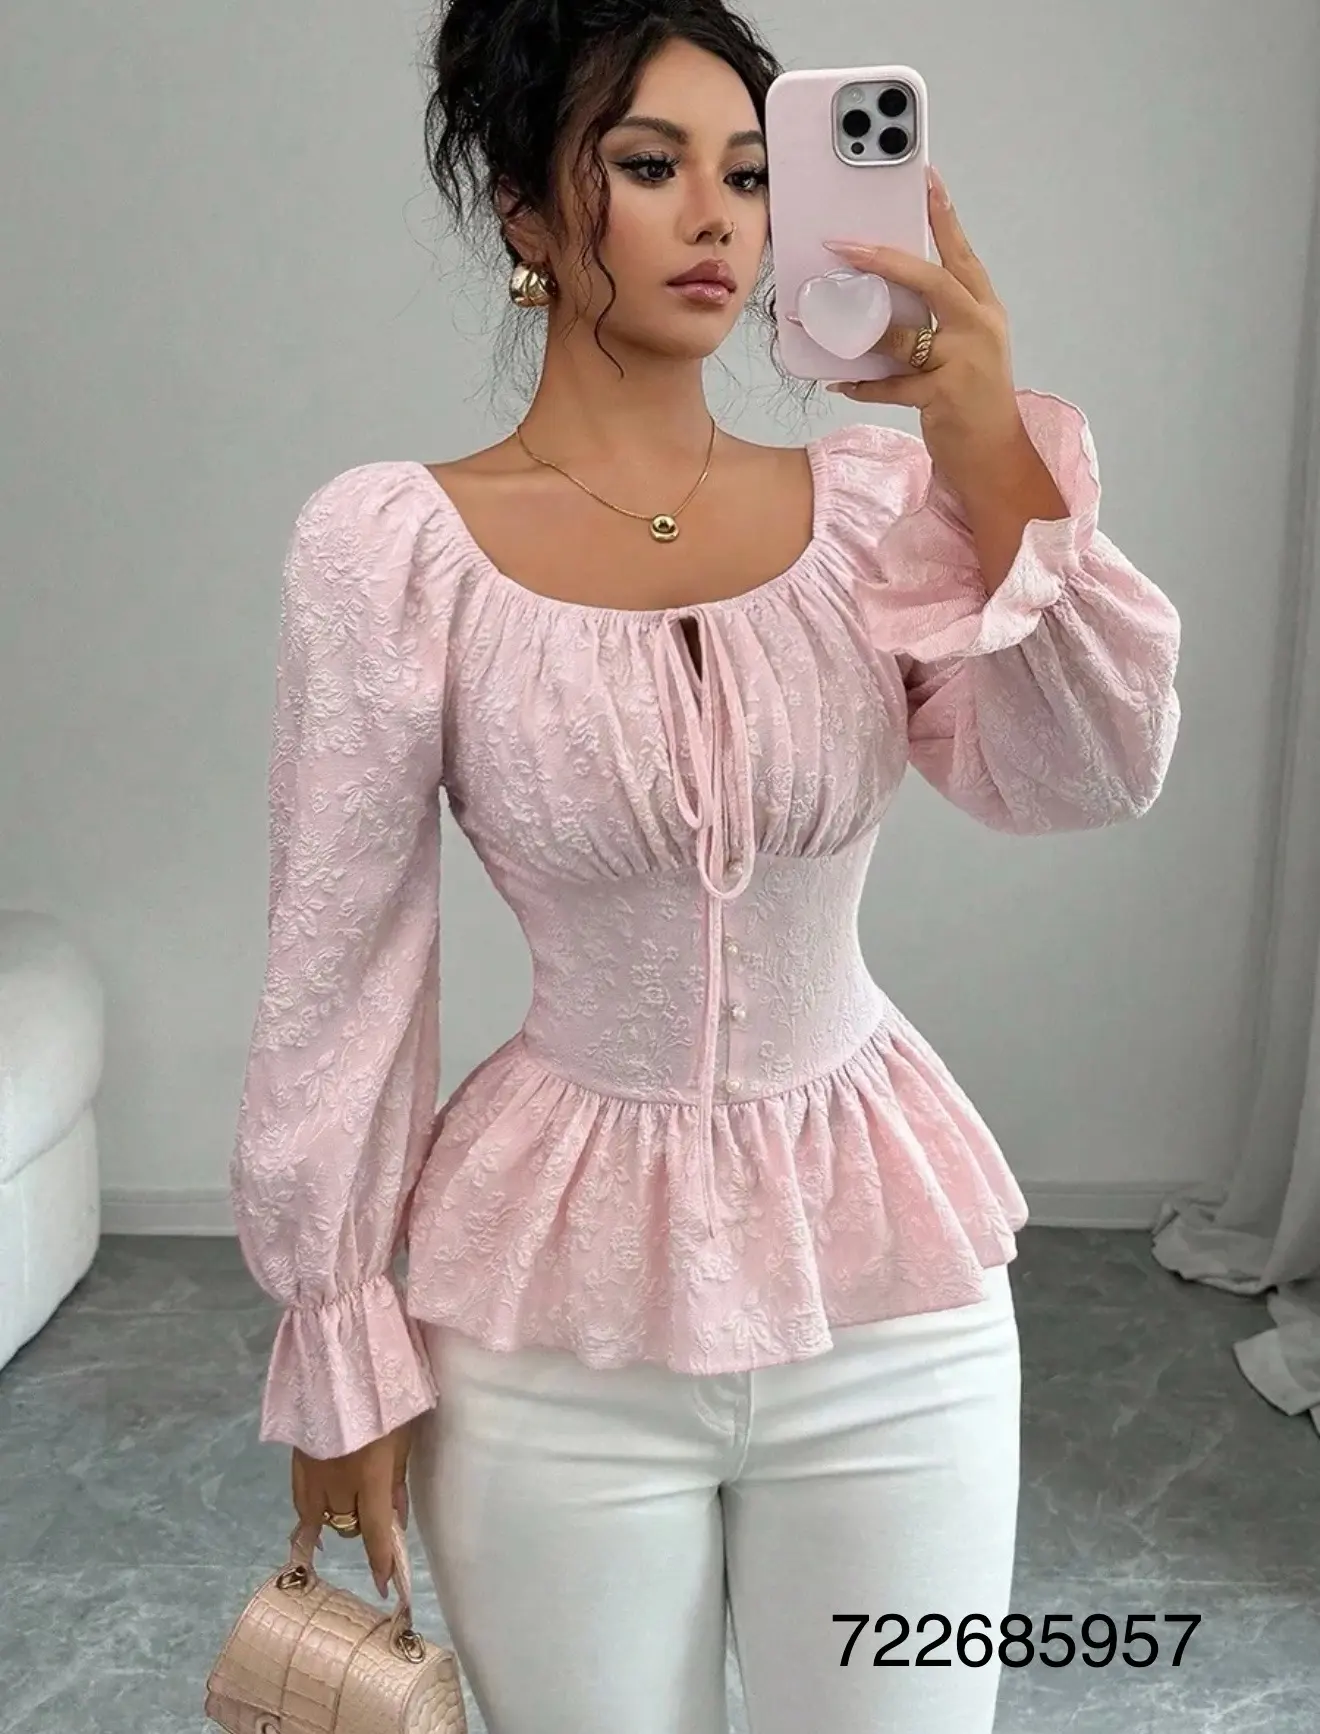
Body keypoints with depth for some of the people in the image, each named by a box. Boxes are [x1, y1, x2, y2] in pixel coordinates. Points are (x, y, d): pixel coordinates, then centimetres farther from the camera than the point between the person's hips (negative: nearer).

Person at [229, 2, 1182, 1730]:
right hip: (560, 1320, -2)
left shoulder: (873, 500, -2)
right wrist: (334, 1341, -2)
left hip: (891, 1275, 3)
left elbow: (1082, 782, -15)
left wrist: (995, 463, -29)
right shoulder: (391, 541, -10)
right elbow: (340, 968, -7)